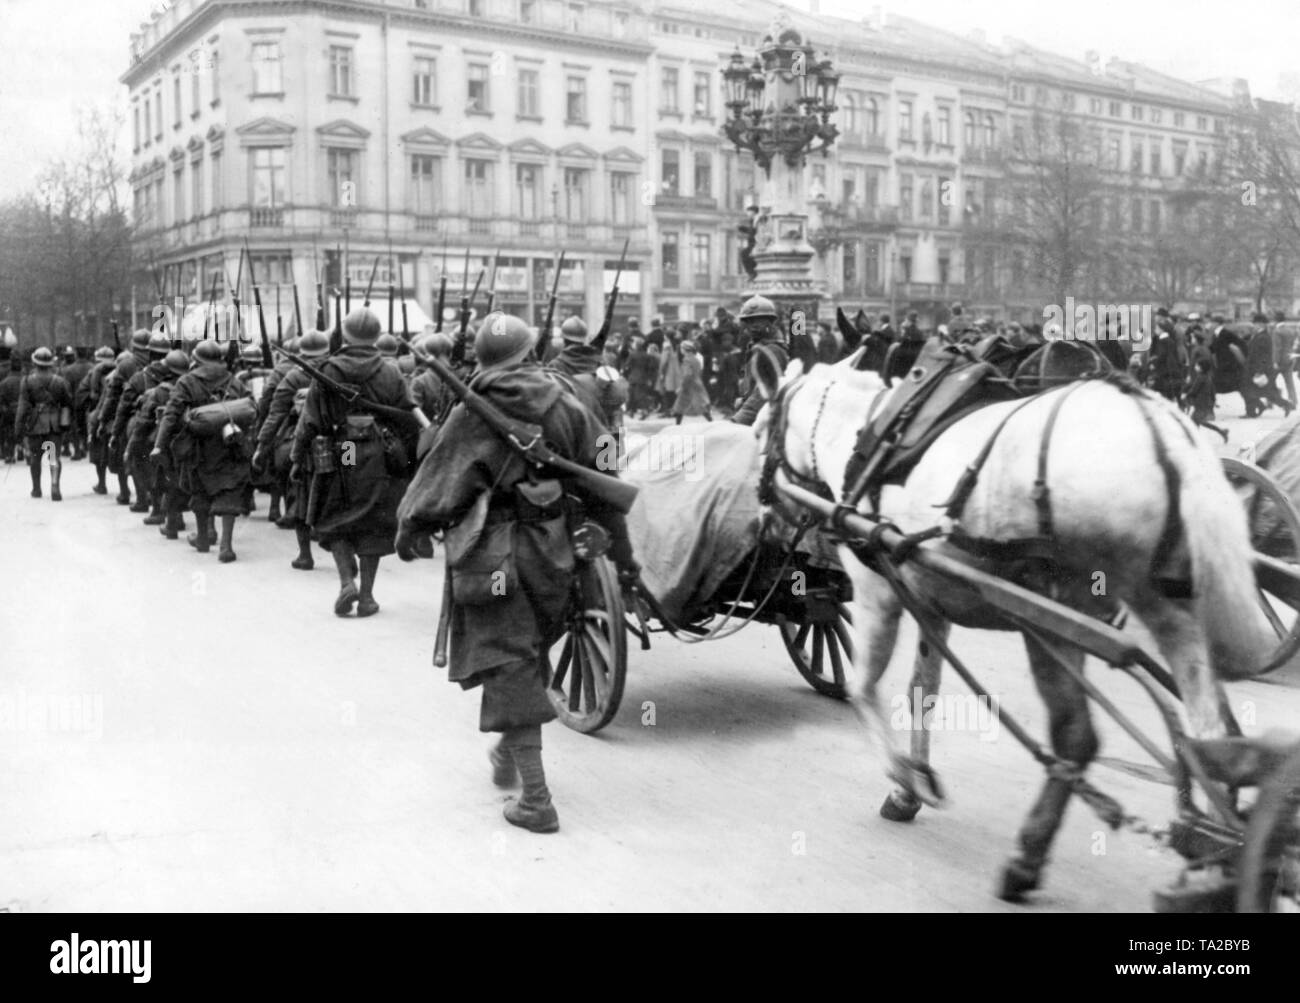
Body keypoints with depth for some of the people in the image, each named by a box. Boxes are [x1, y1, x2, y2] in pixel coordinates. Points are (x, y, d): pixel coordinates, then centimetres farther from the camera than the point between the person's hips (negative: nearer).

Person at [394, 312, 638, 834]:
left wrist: (407, 528, 14)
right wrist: (622, 553, 10)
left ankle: (536, 800, -4)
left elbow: (439, 480, -4)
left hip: (493, 554, -4)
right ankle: (509, 753, 41)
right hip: (552, 550, 4)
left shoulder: (474, 414, -9)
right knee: (530, 658, 22)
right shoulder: (567, 407, 1)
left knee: (510, 666, -2)